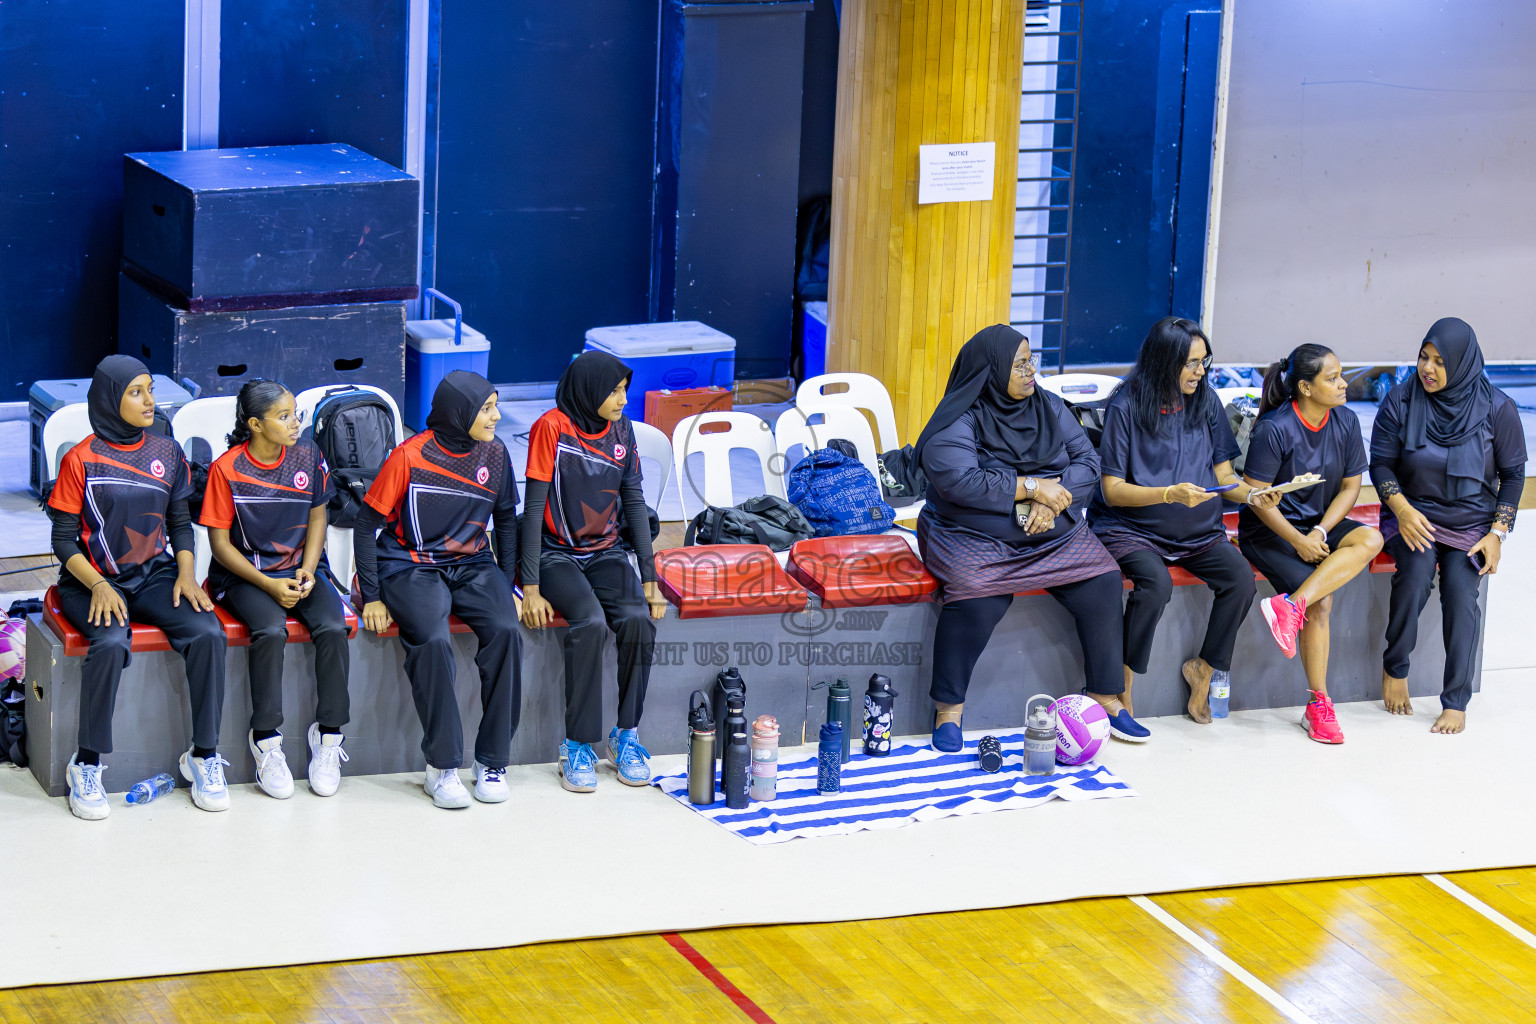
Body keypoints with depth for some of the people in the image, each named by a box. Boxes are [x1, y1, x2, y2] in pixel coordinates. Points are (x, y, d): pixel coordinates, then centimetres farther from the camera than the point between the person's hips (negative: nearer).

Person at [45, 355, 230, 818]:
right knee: (111, 643, -35)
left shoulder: (167, 453, 7)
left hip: (154, 574, 4)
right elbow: (63, 540, -5)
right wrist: (98, 585, -20)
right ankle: (87, 764, -21)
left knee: (208, 632, -24)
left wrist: (185, 574, -4)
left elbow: (180, 523, 14)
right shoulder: (81, 460, -6)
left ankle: (204, 755, -12)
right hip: (92, 580, -4)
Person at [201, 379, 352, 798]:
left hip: (300, 569, 3)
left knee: (333, 627, -25)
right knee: (271, 630, -33)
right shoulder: (227, 468, -11)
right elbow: (220, 542, -8)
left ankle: (328, 735, -13)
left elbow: (317, 516, 10)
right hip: (246, 574, -3)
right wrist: (269, 585, -17)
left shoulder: (307, 455, 0)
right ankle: (266, 740, -20)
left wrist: (308, 569, -7)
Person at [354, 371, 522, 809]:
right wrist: (372, 598, -10)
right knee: (433, 641, -33)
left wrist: (508, 586, 8)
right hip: (411, 569, -4)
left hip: (472, 566, 4)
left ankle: (492, 762, -17)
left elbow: (507, 521, 16)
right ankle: (442, 768, -23)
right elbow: (367, 524, -5)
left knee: (505, 631, -26)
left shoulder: (494, 453, 3)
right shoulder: (410, 457, -11)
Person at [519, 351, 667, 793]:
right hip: (558, 554, -4)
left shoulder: (621, 430, 4)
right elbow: (534, 507, -12)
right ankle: (577, 745, -21)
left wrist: (649, 578, 0)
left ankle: (627, 734, -11)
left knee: (639, 619, -24)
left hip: (606, 553, 5)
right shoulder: (553, 427, -12)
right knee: (591, 623, -31)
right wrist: (531, 587, -18)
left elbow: (634, 502, 8)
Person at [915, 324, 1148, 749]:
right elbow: (959, 482, -23)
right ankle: (949, 708, -17)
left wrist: (1054, 499, -16)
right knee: (977, 597, -34)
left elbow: (1086, 461, 4)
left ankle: (1107, 698, -3)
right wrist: (1032, 487, -19)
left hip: (1054, 535, 5)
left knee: (1102, 583, -18)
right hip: (974, 538, -5)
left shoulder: (1050, 408, 10)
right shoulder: (958, 422, -9)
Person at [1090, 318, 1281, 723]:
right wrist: (1170, 494, -24)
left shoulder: (1206, 402, 6)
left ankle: (1204, 669, 1)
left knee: (1241, 577, -23)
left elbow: (1224, 476, 9)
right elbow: (1112, 491, -10)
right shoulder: (1126, 407, -9)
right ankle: (1121, 687, -15)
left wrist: (1252, 495, -13)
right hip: (1132, 530, -5)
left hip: (1197, 533, 5)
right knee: (1156, 583, -35)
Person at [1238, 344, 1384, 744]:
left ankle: (1291, 606, -35)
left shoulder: (1345, 422, -1)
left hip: (1321, 523, 6)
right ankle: (1318, 704, -16)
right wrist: (1297, 541, -19)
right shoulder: (1275, 429, -17)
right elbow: (1256, 494, -15)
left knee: (1369, 540, -26)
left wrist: (1320, 532, -12)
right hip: (1270, 530, -6)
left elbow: (1350, 486, 4)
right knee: (1321, 601, -25)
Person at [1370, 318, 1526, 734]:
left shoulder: (1496, 408, -7)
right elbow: (1381, 463, 0)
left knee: (1460, 587, -25)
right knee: (1416, 568, -30)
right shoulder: (1401, 400, -6)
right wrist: (1401, 509, -17)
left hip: (1472, 521, 0)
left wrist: (1497, 534, -7)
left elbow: (1513, 474, 1)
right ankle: (1395, 668, -9)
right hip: (1414, 517, 0)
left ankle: (1456, 702, -15)